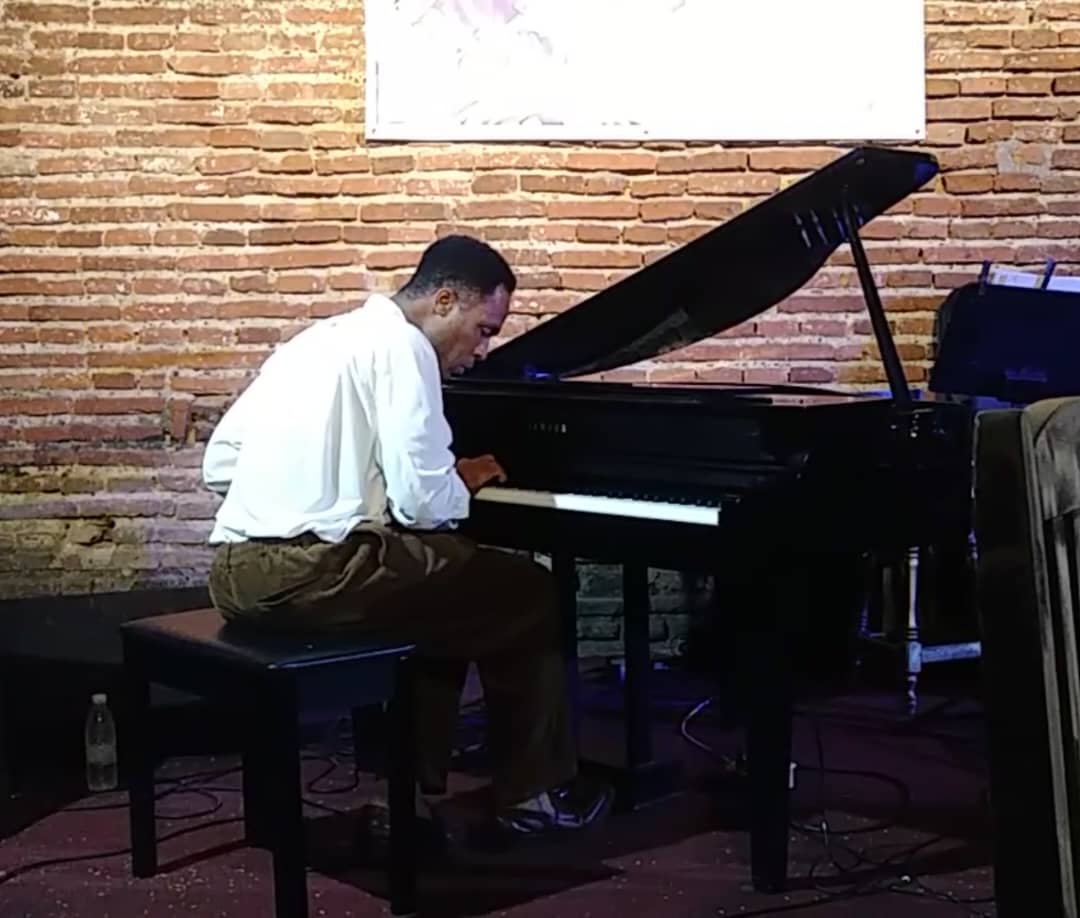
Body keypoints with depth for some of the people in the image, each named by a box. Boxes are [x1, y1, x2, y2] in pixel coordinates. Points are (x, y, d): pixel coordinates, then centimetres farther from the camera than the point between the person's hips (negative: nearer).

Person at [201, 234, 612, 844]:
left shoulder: (321, 339, 21)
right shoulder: (402, 346, -6)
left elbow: (219, 465, 20)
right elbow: (422, 501, -16)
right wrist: (465, 483, 9)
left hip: (239, 568, 9)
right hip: (310, 570, -9)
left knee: (441, 592, 29)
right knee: (528, 594, 8)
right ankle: (533, 794, 19)